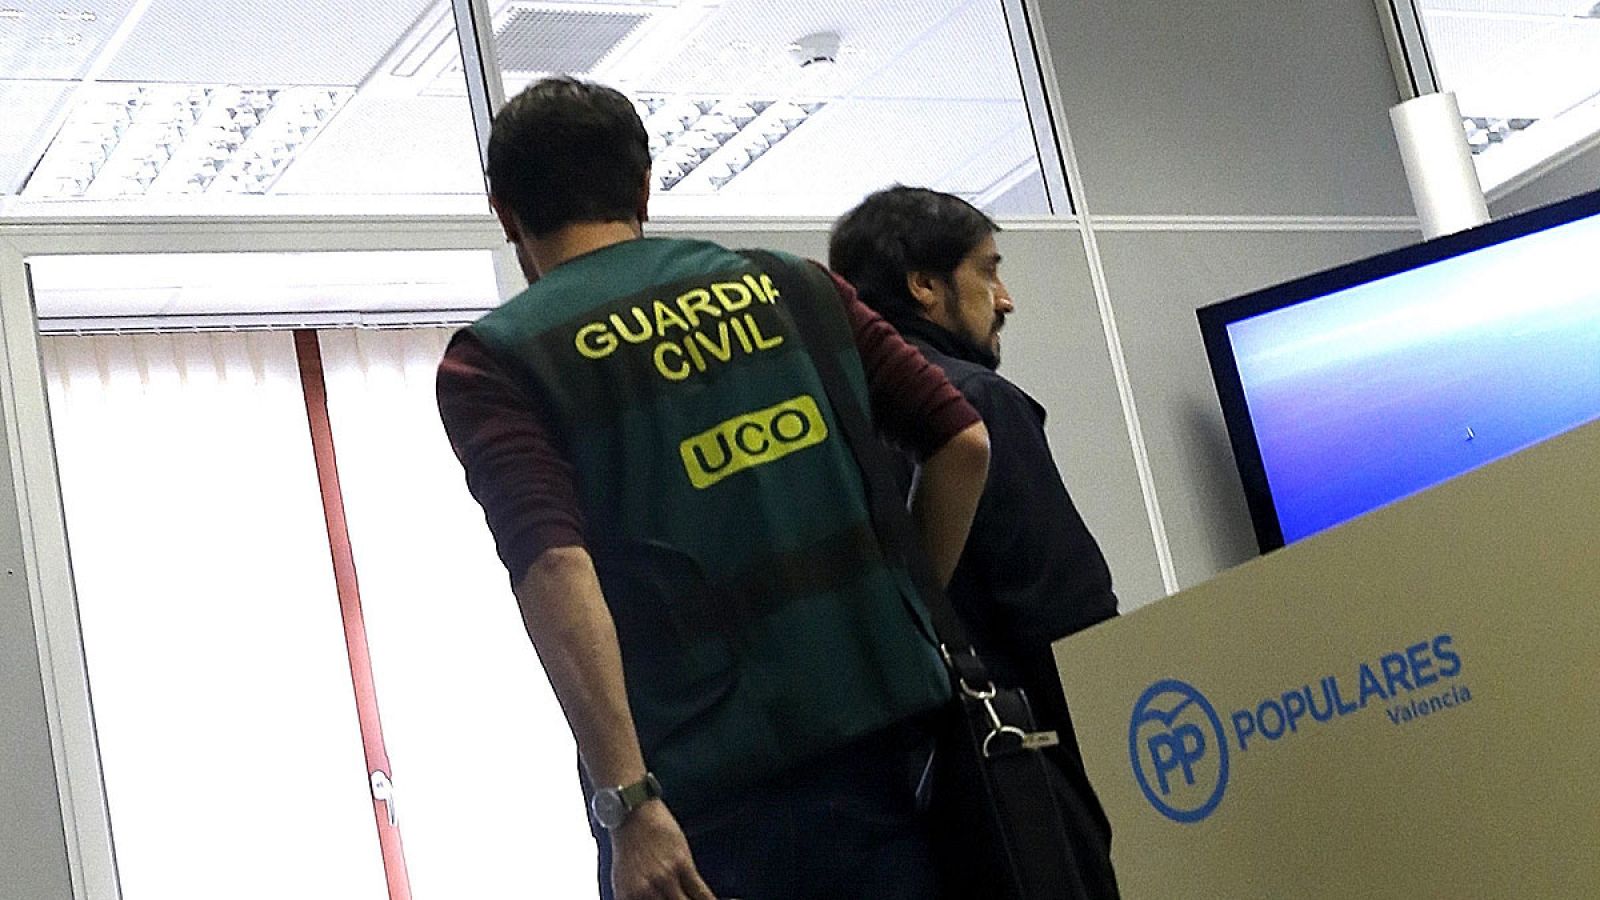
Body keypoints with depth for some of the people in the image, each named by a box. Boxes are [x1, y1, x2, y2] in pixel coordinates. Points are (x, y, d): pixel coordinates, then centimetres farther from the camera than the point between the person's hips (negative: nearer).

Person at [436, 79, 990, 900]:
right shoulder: (793, 286, 10)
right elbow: (961, 443, 7)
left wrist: (627, 802, -19)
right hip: (881, 735, 3)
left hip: (703, 795, -3)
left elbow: (555, 570, -16)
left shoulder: (492, 362, -1)